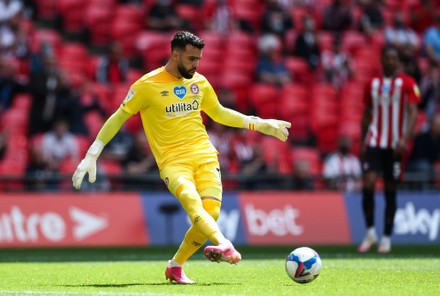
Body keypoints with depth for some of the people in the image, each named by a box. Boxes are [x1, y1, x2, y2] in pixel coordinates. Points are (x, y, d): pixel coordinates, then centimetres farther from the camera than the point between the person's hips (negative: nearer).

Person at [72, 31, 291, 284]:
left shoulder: (199, 82, 11)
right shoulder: (147, 85, -4)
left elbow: (219, 113, 28)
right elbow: (118, 118, 2)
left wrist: (258, 124, 24)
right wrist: (91, 156, -2)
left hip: (205, 157, 4)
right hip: (172, 161, -4)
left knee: (210, 213, -13)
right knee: (190, 199, -33)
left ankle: (175, 266, 7)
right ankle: (223, 244, -56)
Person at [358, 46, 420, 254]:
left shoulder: (407, 84, -2)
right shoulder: (373, 84, 11)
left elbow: (413, 113, -10)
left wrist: (405, 139, -23)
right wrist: (362, 143, 12)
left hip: (394, 146, -2)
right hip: (373, 143, 2)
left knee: (390, 191, 3)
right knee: (368, 184, -14)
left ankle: (386, 238, 11)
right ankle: (370, 232, -3)